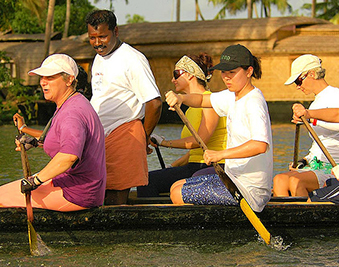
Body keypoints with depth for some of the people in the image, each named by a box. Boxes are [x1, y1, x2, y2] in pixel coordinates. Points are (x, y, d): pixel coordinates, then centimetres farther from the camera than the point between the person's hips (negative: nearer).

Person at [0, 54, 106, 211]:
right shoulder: (71, 105, 12)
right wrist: (25, 130, 37)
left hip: (75, 195, -11)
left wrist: (35, 180, -31)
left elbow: (69, 155, -41)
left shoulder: (72, 113, -24)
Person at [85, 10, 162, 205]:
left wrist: (144, 138, -4)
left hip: (123, 135, -8)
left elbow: (154, 103, -15)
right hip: (98, 138, 8)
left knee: (116, 200, -8)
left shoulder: (132, 60, -11)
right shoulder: (99, 58, 18)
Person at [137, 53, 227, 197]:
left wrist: (165, 142, -13)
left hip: (209, 169, -9)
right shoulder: (191, 109, 21)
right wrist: (171, 167, 9)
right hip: (195, 167, 9)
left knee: (149, 180, -16)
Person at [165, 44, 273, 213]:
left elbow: (261, 145, -35)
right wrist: (180, 98, -2)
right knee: (176, 187, 15)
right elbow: (202, 100, 20)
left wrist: (221, 154, -40)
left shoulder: (254, 102, -21)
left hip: (248, 189, -10)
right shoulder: (233, 96, 9)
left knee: (178, 195, -8)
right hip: (233, 177, 10)